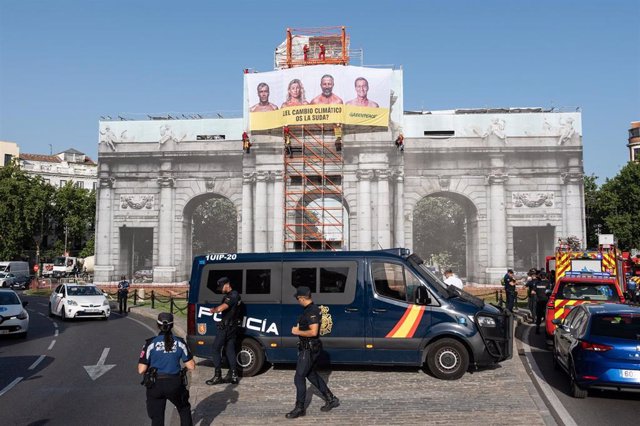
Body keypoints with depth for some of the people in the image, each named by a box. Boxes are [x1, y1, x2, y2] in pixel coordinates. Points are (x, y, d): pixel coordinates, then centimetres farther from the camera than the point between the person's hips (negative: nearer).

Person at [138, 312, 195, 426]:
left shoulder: (150, 343, -7)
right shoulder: (180, 342, -3)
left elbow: (141, 370, -8)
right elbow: (191, 366, 0)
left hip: (155, 385, -1)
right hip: (175, 384, 1)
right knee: (184, 409, 27)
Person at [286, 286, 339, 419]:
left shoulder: (312, 312, -22)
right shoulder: (312, 309, 10)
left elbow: (313, 332, -29)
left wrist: (298, 332, -18)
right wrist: (299, 328, 9)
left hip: (309, 349, -11)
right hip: (308, 348, 11)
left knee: (299, 378, -4)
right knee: (311, 374, 21)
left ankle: (300, 408, 5)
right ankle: (331, 399, 29)